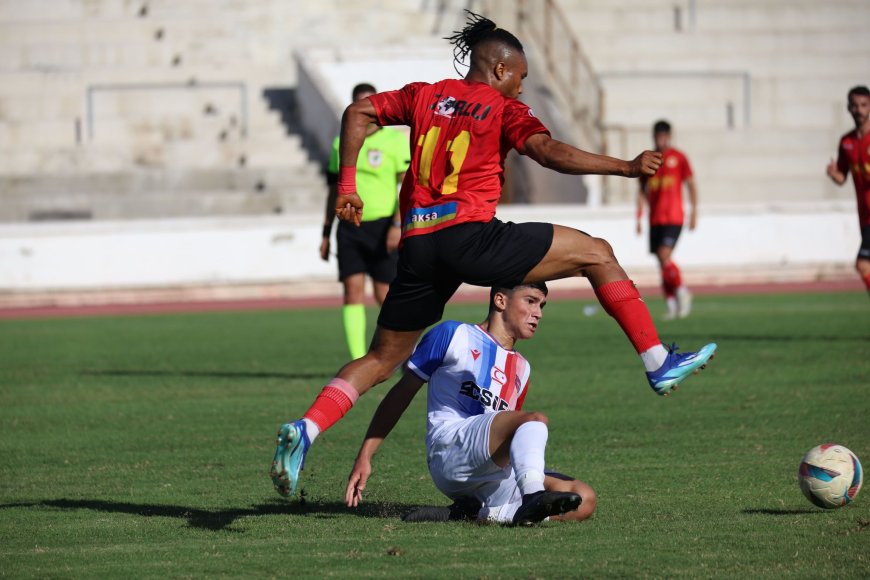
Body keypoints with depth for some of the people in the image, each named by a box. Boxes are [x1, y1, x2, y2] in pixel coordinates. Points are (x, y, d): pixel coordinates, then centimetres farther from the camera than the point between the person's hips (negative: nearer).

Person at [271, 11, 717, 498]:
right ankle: (659, 363, 0)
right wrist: (627, 168, -8)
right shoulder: (502, 107, 5)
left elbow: (358, 113, 17)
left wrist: (347, 186, 18)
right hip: (469, 234, -5)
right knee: (596, 254, 5)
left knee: (382, 360, 16)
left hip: (418, 244, 5)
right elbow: (551, 152, -10)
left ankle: (305, 430, -4)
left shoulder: (424, 96, 20)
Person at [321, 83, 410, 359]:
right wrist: (326, 234, 14)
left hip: (382, 227, -4)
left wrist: (398, 225, -20)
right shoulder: (341, 143, 11)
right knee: (352, 292, -7)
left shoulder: (395, 139, -3)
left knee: (385, 295, -2)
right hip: (349, 228, 4)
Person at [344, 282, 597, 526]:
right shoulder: (453, 336, 10)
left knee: (584, 500, -13)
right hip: (448, 453, -7)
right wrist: (364, 457, 1)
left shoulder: (521, 369, 27)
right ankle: (533, 498, -55)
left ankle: (476, 512, -19)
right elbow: (401, 393, 8)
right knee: (535, 419, -29)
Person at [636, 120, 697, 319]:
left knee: (664, 256, -20)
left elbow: (691, 185, 3)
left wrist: (694, 212, -2)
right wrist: (639, 217, 9)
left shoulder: (679, 158, -1)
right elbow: (642, 190, 15)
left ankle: (682, 292, -2)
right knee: (662, 262, 4)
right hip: (655, 219, 5)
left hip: (674, 218, -5)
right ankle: (671, 304, 11)